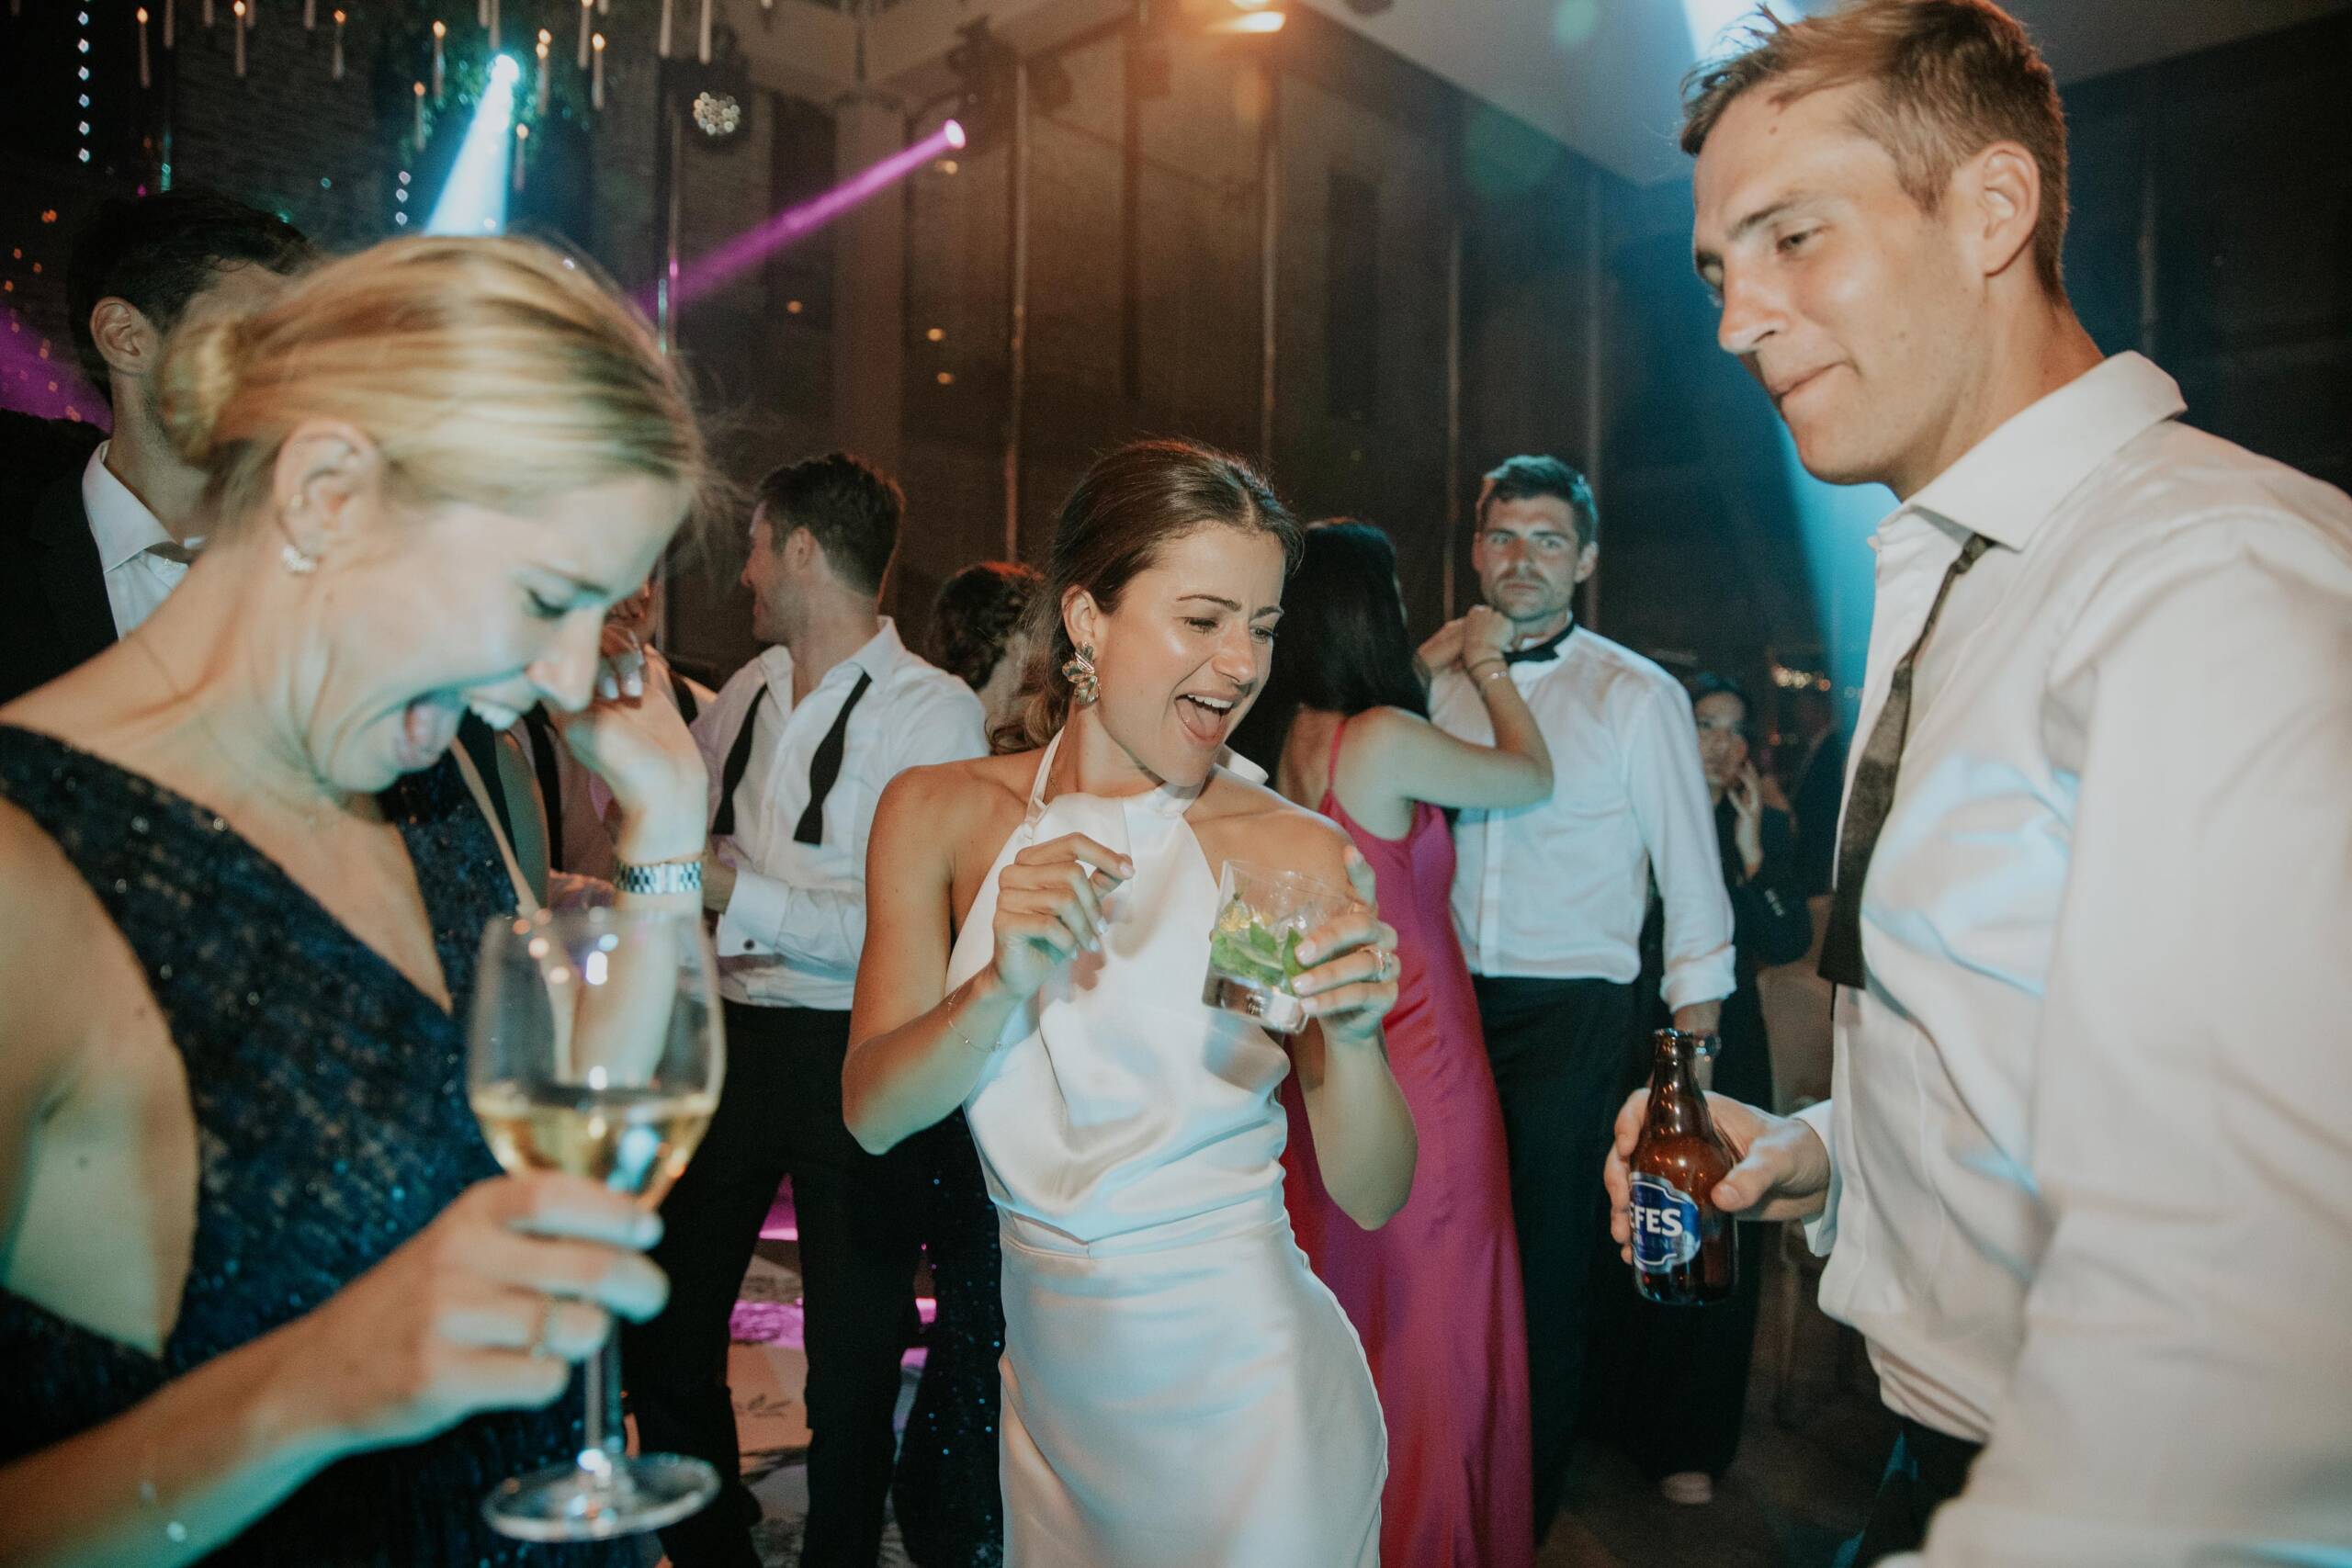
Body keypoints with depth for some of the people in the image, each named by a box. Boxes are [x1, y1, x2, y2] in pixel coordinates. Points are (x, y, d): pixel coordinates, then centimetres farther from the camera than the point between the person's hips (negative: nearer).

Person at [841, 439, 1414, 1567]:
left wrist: (1354, 1036, -28)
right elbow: (872, 1112, -9)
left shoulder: (1301, 856, -13)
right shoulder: (939, 815, -5)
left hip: (1243, 1397, -2)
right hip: (1050, 1382, 3)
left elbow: (1372, 1197, -9)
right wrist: (1004, 986, -26)